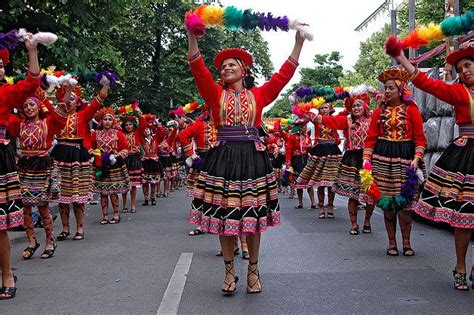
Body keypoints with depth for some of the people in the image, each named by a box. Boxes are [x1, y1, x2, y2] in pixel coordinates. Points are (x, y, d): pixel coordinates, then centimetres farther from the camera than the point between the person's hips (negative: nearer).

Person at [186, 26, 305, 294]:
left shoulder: (259, 95, 10)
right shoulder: (217, 94, 9)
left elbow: (284, 75, 6)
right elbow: (199, 69, -1)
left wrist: (299, 42, 4)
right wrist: (191, 35, -9)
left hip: (252, 158, 0)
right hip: (223, 157, 0)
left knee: (252, 217, 5)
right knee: (224, 216, 1)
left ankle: (253, 271, 19)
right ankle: (230, 271, 15)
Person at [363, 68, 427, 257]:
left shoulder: (411, 110, 1)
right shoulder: (379, 112, 8)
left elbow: (420, 137, -1)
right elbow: (371, 137, 7)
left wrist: (417, 158, -13)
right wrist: (366, 158, -4)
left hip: (404, 158, -2)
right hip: (382, 158, 2)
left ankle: (406, 243, 10)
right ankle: (392, 242, 14)